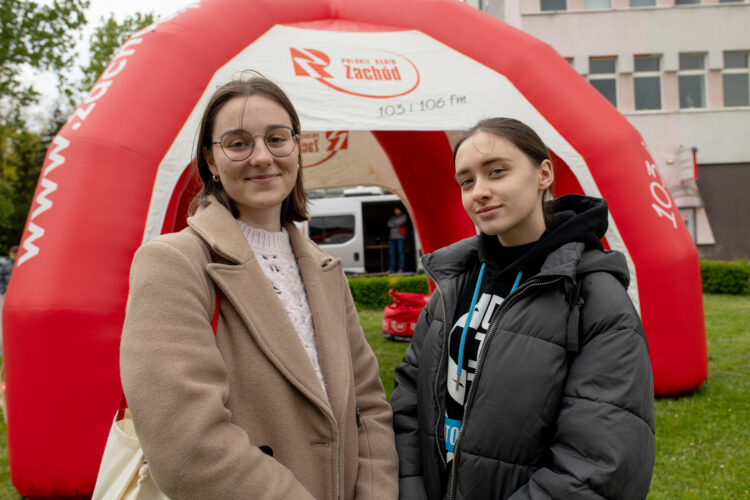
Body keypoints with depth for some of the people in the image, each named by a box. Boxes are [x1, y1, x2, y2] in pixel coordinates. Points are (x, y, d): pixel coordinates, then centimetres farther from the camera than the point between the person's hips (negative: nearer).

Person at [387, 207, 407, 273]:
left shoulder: (403, 216, 11)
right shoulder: (392, 217, 23)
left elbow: (400, 222, -6)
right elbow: (389, 224, 7)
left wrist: (393, 223, 6)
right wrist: (396, 224, -4)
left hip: (400, 237, -4)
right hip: (392, 237, 4)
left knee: (400, 252, -7)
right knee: (391, 253, -1)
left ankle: (401, 268, -7)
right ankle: (391, 269, 1)